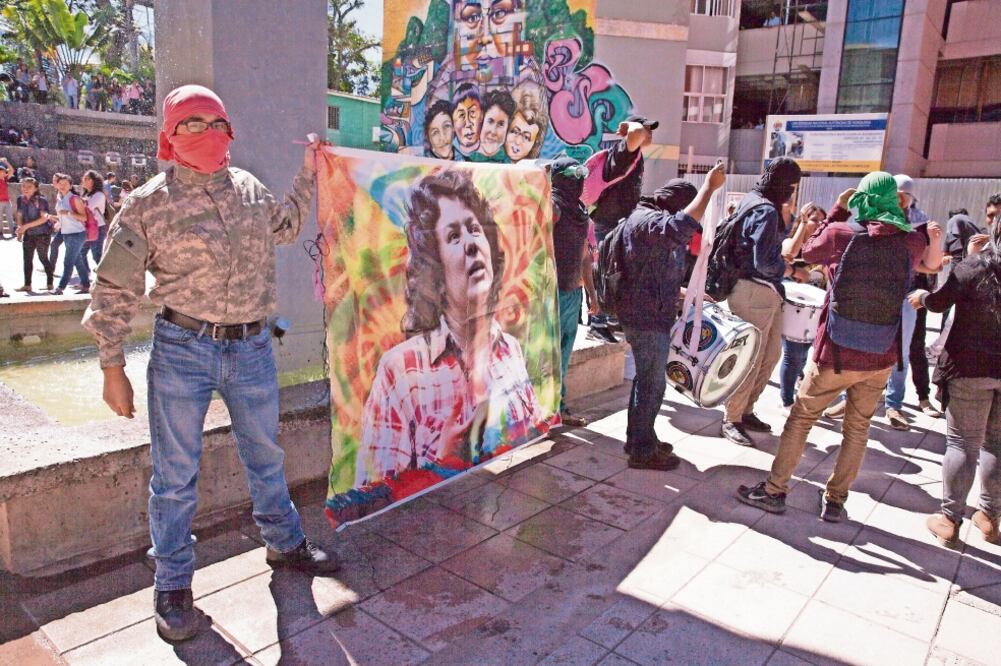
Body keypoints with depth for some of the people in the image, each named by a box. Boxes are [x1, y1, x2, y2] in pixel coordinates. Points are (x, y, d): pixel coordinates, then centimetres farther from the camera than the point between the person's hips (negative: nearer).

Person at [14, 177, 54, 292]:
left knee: (43, 258, 1)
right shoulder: (20, 199, 4)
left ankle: (50, 283, 14)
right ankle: (27, 285, 12)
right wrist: (20, 228, -4)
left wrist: (26, 226, -22)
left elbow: (44, 218, -20)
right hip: (28, 234, 6)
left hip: (42, 233, -6)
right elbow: (20, 216, 12)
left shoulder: (41, 200, -14)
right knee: (27, 258, 6)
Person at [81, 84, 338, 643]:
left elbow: (288, 226, 28)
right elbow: (116, 291, -4)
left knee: (266, 456, 18)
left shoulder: (250, 189, 6)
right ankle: (173, 587, 25)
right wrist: (113, 368, -4)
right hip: (183, 350, -4)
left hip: (253, 349, 4)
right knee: (175, 474, 7)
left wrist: (309, 175, 22)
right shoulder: (150, 204, -7)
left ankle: (286, 544, 39)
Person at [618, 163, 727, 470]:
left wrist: (684, 293, 25)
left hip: (649, 313, 11)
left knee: (647, 378, 19)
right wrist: (709, 187, -30)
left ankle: (639, 438, 32)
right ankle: (642, 450, 9)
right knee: (652, 382, -2)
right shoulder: (644, 219, -17)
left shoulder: (651, 219, 19)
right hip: (646, 317, -11)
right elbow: (682, 228, -39)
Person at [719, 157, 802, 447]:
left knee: (771, 354, 16)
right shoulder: (766, 211, -17)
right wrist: (791, 270, -4)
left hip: (765, 292, 10)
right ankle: (731, 420, 9)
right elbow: (764, 263, -21)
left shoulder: (752, 201, 13)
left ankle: (745, 410, 27)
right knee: (751, 359, -3)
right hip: (754, 292, -10)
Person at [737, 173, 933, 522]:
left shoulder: (842, 233, -11)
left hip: (835, 353, -2)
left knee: (800, 419, 11)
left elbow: (810, 250, 9)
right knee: (857, 428, 17)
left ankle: (774, 491, 18)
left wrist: (836, 211, 14)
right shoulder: (913, 242, -4)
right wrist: (898, 217, 13)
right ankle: (835, 501, 23)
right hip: (881, 357, 3)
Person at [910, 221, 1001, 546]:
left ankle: (950, 519, 6)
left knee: (963, 442, 2)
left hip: (970, 366, -3)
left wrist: (921, 296, 17)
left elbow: (939, 302, -4)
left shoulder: (973, 267, -10)